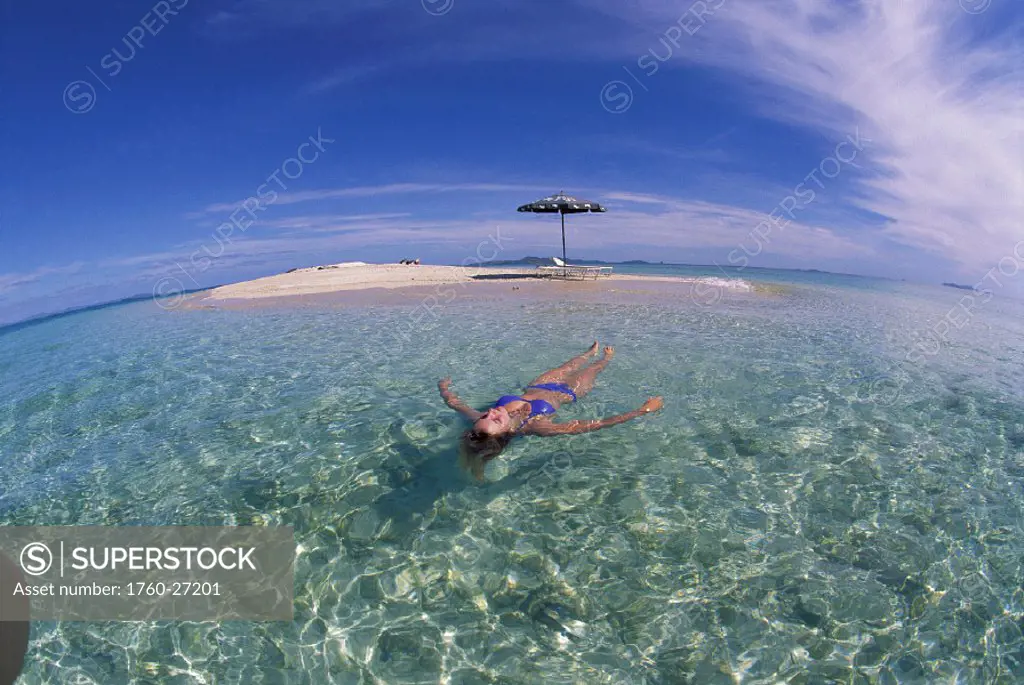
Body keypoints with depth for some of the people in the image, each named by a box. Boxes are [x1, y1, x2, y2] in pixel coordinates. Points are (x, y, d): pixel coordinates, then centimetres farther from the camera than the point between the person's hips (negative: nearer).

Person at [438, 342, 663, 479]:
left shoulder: (481, 422, -37)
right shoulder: (533, 427, -48)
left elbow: (452, 401, -17)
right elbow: (592, 425, -50)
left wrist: (443, 386, 3)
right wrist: (642, 411, -50)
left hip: (534, 388, 4)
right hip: (566, 392, -4)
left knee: (569, 367, 29)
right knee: (592, 369, 23)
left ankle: (591, 352, 65)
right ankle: (607, 356, 60)